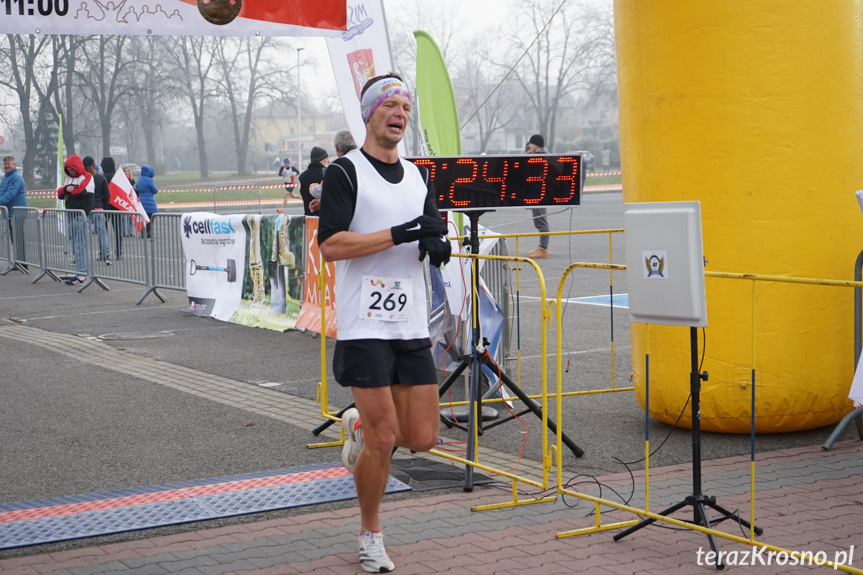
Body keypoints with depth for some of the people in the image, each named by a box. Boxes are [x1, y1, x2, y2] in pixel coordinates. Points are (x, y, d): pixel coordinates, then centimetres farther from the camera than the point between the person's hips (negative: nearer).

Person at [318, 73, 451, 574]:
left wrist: (437, 243, -4)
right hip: (364, 326, -6)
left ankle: (361, 427, 34)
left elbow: (433, 246, 21)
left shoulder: (418, 176, 15)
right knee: (384, 437, -6)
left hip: (413, 326, 6)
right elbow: (330, 245, -15)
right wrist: (399, 233, -19)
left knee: (423, 437, 3)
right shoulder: (345, 172, -5)